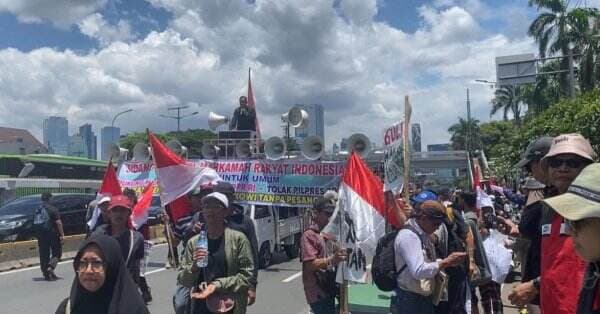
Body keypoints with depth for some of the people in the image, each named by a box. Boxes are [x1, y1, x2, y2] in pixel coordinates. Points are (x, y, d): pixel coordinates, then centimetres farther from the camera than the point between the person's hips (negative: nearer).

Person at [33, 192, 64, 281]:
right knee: (56, 253, 5)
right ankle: (50, 267, -14)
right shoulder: (52, 209, -10)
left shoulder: (37, 210, 10)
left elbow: (35, 224, 15)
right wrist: (62, 234, -12)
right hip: (52, 234, -6)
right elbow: (58, 222, -14)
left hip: (40, 235, 6)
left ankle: (46, 273, 13)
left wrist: (37, 235, 23)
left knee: (44, 254, 10)